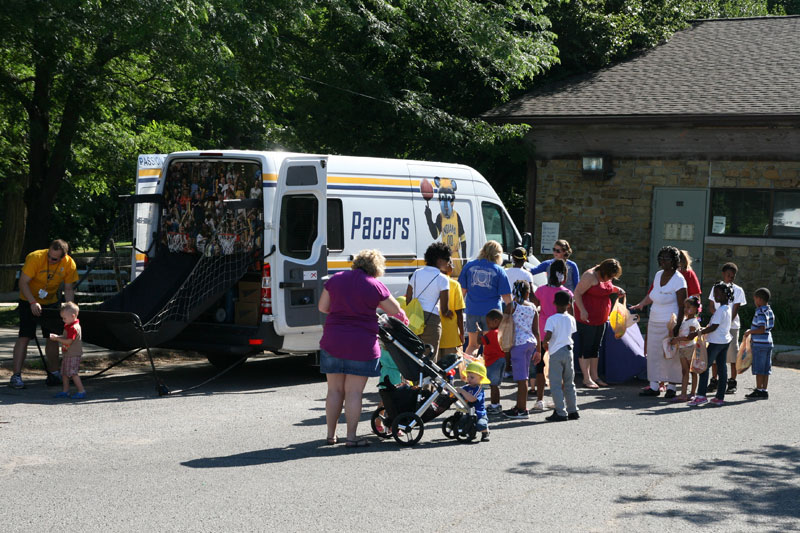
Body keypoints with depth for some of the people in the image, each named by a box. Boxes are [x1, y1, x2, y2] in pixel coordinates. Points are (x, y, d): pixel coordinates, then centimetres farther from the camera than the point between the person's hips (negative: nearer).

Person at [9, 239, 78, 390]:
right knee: (24, 336, -13)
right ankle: (16, 376, -14)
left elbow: (68, 290, -6)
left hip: (51, 303, 4)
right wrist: (33, 302, -36)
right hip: (29, 301, -4)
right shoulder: (35, 258, -27)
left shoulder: (69, 264, -15)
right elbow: (23, 283, -25)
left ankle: (53, 372, 21)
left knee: (53, 337, 6)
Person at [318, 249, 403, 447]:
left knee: (334, 390, 12)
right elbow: (397, 311, 5)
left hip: (332, 341, 4)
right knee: (354, 392, 1)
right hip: (361, 345, -3)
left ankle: (331, 435, 19)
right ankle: (351, 437, 3)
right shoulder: (375, 286, -5)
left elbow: (322, 307, 11)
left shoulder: (335, 279, 5)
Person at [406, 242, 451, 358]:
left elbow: (407, 300, 12)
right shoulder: (442, 279, -6)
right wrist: (447, 313, 17)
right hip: (431, 319, -5)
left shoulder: (416, 273, 11)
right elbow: (444, 309, -5)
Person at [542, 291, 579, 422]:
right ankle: (573, 411, 17)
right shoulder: (571, 319, 4)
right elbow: (572, 334, 8)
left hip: (556, 352, -5)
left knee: (556, 385, -2)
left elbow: (548, 336, -20)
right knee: (569, 384, 15)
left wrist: (544, 343, -1)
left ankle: (561, 413, -6)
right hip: (568, 350, 5)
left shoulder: (552, 319, -11)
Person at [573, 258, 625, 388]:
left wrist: (616, 289, 8)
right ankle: (586, 379, -1)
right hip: (587, 318, -9)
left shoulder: (605, 278, 9)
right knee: (586, 347, -4)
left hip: (600, 319, 9)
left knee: (595, 348, 13)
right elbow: (577, 292, -18)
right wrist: (582, 310, -28)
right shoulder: (590, 276, -17)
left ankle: (594, 376, 19)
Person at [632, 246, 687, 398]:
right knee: (653, 353, 7)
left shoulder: (678, 280, -13)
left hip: (670, 323, -7)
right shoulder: (658, 275, 8)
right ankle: (654, 386, 14)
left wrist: (677, 327, -19)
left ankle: (671, 387, 7)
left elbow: (682, 307, -14)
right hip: (654, 322, 7)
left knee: (670, 355, -2)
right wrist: (641, 304, 9)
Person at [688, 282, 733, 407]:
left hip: (716, 342, -10)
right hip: (725, 341, 10)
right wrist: (704, 329, 7)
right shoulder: (727, 308, 12)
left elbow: (713, 327, -21)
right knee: (721, 367, 9)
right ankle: (720, 397, 12)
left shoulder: (721, 310, -19)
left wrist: (697, 333, -18)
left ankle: (701, 395, -10)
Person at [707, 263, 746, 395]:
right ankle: (714, 381, 16)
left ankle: (732, 383, 4)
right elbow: (711, 306, 6)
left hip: (732, 326, -2)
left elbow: (735, 310, -5)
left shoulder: (738, 290, 1)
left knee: (732, 354, -2)